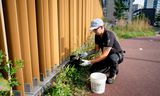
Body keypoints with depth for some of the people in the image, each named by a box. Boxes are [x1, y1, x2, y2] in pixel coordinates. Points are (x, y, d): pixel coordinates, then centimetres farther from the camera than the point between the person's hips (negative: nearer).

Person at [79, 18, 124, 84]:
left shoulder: (109, 35, -32)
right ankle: (109, 66, 18)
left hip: (117, 55, -6)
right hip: (106, 56, 6)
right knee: (93, 70, -7)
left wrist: (89, 62, -37)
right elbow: (96, 49, 1)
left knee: (112, 58, -42)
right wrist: (87, 53, -17)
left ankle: (113, 75, -10)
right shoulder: (97, 35, -7)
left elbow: (104, 54, -36)